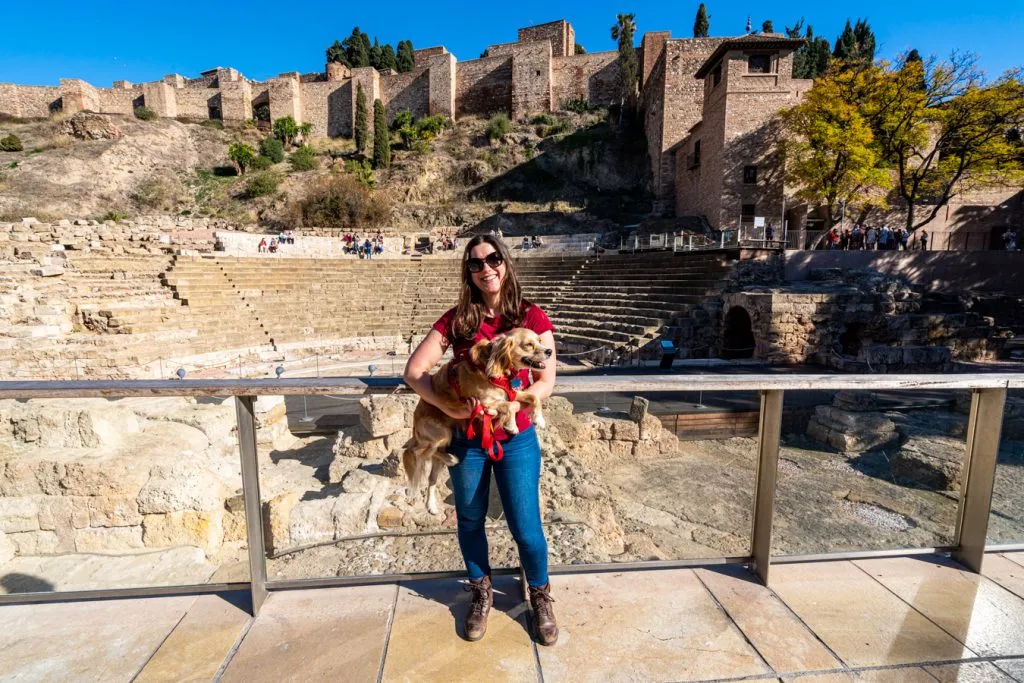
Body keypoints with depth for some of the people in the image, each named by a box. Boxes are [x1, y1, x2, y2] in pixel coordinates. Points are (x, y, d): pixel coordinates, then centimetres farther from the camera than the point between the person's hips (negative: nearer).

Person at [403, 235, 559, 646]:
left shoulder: (531, 317, -7)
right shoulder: (456, 320, -4)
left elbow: (546, 382, -8)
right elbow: (414, 371, -7)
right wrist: (447, 406, -22)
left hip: (516, 440, -1)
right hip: (466, 440, 2)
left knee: (525, 528, 8)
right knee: (469, 523, 18)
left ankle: (540, 596, 39)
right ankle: (481, 595, 45)